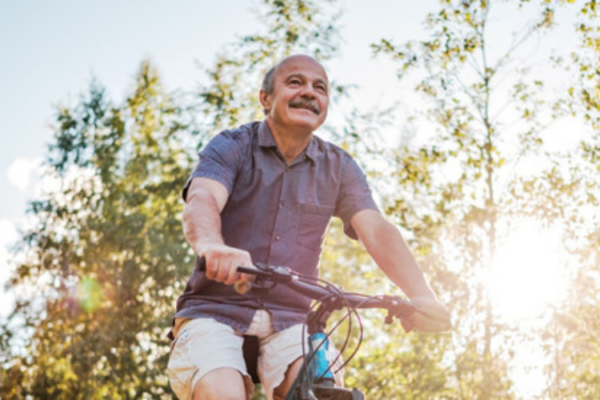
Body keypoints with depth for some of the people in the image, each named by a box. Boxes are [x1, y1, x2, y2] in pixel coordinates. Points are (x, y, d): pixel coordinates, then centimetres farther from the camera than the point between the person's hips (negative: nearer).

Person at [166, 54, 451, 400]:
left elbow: (377, 230, -9)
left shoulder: (339, 168, 6)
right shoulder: (231, 148, -2)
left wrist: (421, 295, -30)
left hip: (290, 320, 3)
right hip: (216, 311, -2)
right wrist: (212, 247, -48)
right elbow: (201, 201, -22)